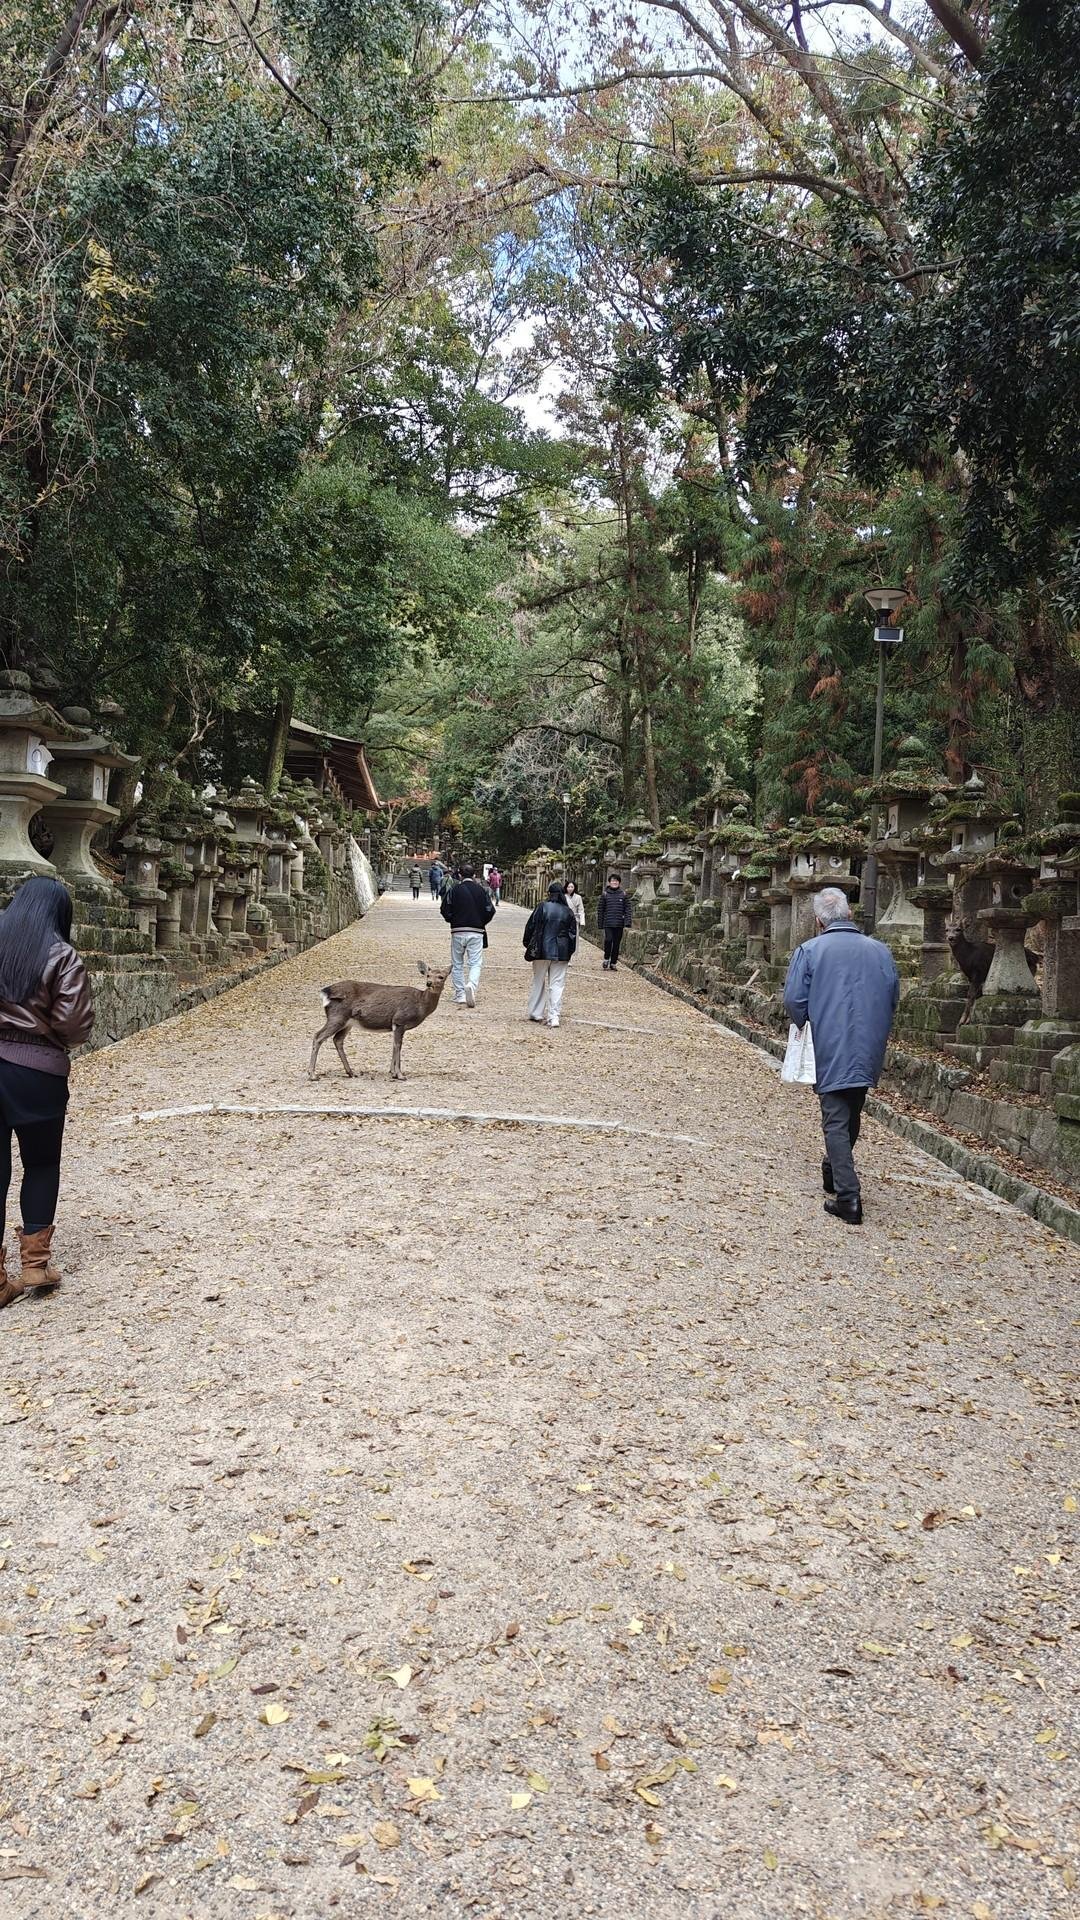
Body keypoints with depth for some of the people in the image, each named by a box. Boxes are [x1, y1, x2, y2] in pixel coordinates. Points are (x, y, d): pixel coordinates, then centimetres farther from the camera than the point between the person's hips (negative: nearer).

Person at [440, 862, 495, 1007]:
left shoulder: (453, 890, -2)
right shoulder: (482, 890, 1)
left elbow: (445, 910, -4)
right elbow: (490, 910, -1)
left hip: (458, 931, 0)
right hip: (476, 932, 0)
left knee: (457, 964, 11)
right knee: (475, 963, 2)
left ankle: (460, 995, 10)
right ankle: (472, 985, -27)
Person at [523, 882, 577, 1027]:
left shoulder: (542, 907, -5)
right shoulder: (567, 911, 3)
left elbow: (531, 927, -4)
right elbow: (573, 932, 6)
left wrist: (528, 944, 9)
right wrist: (570, 952, 15)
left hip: (542, 951, -1)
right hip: (561, 953, 1)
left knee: (538, 982, 14)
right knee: (557, 984, 2)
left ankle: (535, 1013, 20)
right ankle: (553, 1017, -6)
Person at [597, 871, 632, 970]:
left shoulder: (624, 895, 6)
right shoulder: (605, 895, 5)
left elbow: (628, 910, 3)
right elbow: (601, 911, 8)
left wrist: (627, 924, -9)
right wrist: (601, 926, 6)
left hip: (619, 924, 1)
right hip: (608, 924, -1)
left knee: (616, 944, 5)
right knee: (608, 940, -19)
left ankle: (613, 963, 15)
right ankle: (606, 959, 0)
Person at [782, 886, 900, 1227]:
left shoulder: (809, 951, -8)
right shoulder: (880, 950, 3)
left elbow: (794, 1001, -11)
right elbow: (893, 1000, 8)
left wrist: (806, 1024, 9)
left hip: (830, 1051, -4)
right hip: (869, 1053, 4)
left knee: (836, 1122, -1)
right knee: (852, 1116, 20)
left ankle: (848, 1198, -8)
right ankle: (835, 1173, 39)